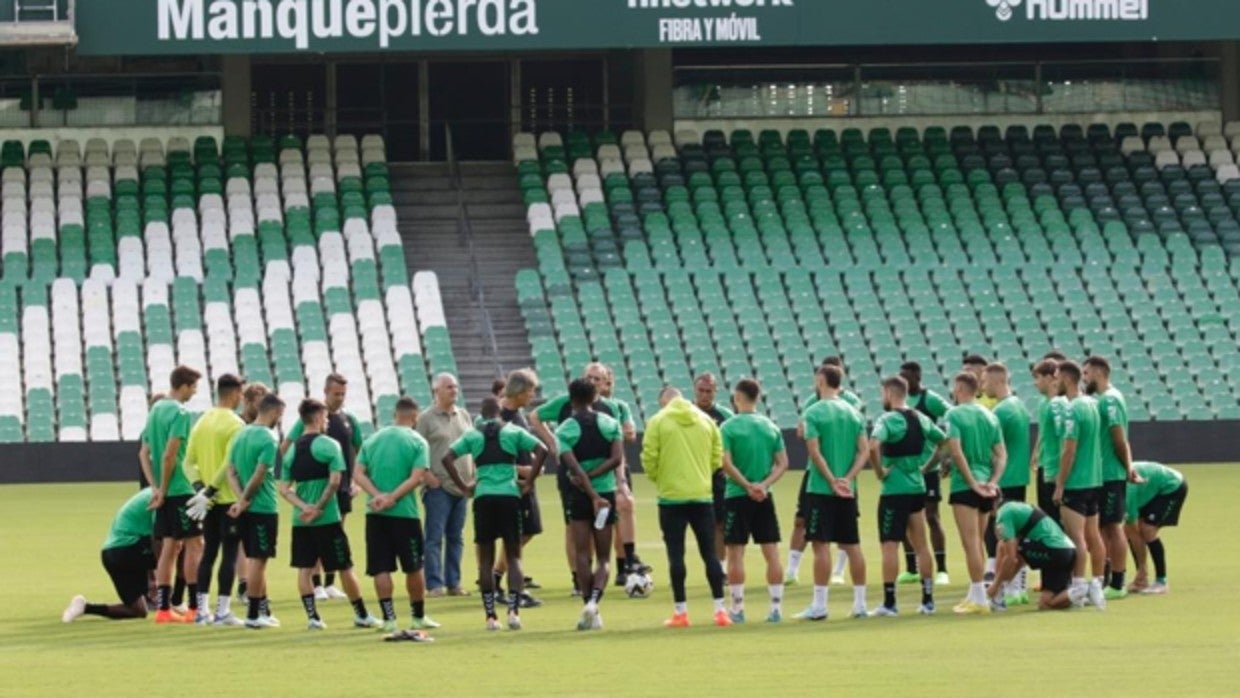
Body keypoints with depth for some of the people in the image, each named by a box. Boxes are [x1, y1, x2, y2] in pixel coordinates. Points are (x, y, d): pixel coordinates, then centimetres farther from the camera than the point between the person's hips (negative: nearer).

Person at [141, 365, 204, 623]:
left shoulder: (155, 410, 14)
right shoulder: (180, 413, -13)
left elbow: (145, 453, 14)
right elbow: (169, 455, -19)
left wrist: (155, 487, 7)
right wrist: (162, 490, -12)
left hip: (164, 492, 8)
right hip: (180, 490, -8)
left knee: (170, 546, 10)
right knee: (194, 544, -3)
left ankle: (164, 609, 10)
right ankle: (195, 609, -3)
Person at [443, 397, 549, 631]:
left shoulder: (472, 435, 8)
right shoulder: (513, 432, 6)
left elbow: (447, 458, 0)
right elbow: (541, 450, -3)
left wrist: (464, 487, 5)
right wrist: (528, 482, 2)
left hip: (483, 497, 1)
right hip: (510, 495, -1)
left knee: (486, 560, 8)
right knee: (514, 556, 6)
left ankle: (491, 616, 4)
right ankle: (513, 610, -10)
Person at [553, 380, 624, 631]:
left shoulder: (564, 430, -4)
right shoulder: (610, 424, 2)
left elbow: (574, 467, -16)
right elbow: (617, 459, -11)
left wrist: (593, 496, -18)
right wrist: (593, 476, -9)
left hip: (581, 496, -2)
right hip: (607, 492, 2)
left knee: (583, 555, 4)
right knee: (603, 558, 6)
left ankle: (589, 608, -2)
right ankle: (594, 600, -18)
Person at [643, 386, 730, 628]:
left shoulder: (658, 422, -4)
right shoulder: (706, 420, 6)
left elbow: (649, 458, -7)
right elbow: (717, 457, 6)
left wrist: (656, 479, 11)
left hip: (671, 496, -3)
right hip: (703, 495, 3)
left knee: (676, 554, 2)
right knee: (709, 552, 7)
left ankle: (680, 611, 2)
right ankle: (720, 610, 3)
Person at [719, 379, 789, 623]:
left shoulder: (728, 427, -7)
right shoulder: (771, 427, 6)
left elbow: (726, 463, -15)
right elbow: (783, 463, 2)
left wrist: (748, 486, -12)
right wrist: (764, 485, -7)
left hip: (737, 496, -4)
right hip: (764, 498, 4)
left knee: (735, 554, 3)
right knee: (771, 552, 6)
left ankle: (737, 609, 3)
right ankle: (776, 608, 5)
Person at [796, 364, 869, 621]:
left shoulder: (813, 413, -7)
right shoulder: (853, 413, 9)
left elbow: (814, 451, -15)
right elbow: (864, 452, 3)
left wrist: (832, 482, -12)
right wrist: (847, 479, -5)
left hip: (820, 489, -5)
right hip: (847, 491, 5)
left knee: (821, 545, -4)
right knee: (851, 545, 9)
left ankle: (819, 605, -5)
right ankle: (860, 603, 12)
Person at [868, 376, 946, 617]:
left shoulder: (888, 420, -14)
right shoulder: (921, 419, 8)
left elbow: (873, 446, -31)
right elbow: (944, 441, 21)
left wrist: (879, 471, -17)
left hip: (894, 490, -7)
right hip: (918, 487, 7)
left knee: (890, 546, -3)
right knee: (920, 545, 13)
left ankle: (889, 602, -4)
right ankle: (927, 600, 14)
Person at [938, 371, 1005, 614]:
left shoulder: (954, 415, -8)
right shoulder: (989, 416, 12)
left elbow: (956, 451, -18)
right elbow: (1002, 455, 8)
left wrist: (973, 482, -16)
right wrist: (993, 482, -1)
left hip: (964, 485, -7)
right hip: (985, 488, 7)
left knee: (970, 542, -6)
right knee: (978, 541, 18)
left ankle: (979, 598, -9)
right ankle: (975, 594, 25)